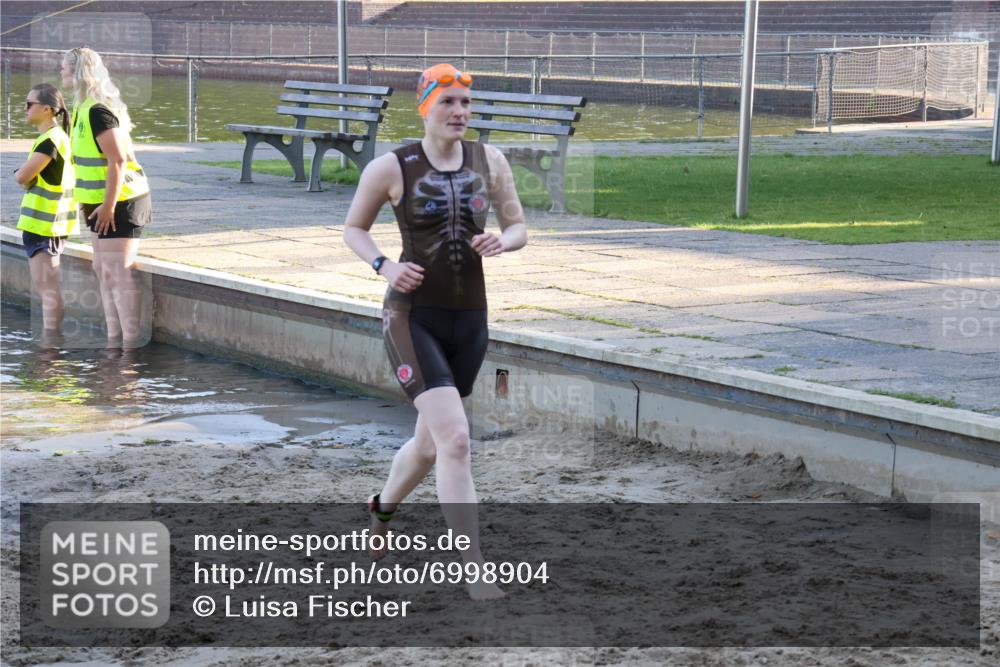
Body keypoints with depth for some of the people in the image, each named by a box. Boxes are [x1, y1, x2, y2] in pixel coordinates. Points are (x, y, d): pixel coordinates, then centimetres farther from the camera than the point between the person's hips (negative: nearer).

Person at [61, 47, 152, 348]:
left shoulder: (97, 111, -19)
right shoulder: (84, 108, 13)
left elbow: (118, 160, -24)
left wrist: (108, 206, -24)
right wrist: (89, 202, 22)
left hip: (119, 202, -11)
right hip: (101, 203, 11)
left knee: (119, 273, -9)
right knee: (103, 271, 14)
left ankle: (131, 341, -7)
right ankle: (114, 338, 20)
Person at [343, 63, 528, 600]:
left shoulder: (488, 161, 3)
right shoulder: (389, 168, -6)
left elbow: (519, 227, 10)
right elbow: (353, 228, 7)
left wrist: (500, 242, -13)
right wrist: (384, 267, -12)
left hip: (469, 319, 5)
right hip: (412, 318, -5)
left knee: (430, 443, 20)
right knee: (455, 438, -20)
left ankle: (382, 506, 52)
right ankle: (475, 571, -16)